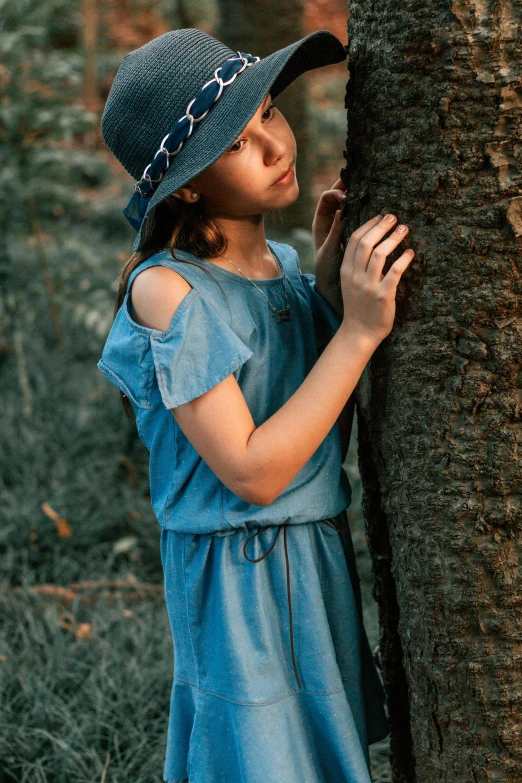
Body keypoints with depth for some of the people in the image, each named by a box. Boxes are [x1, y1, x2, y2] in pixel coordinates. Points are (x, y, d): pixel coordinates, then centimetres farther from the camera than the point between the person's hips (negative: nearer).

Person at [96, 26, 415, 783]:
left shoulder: (282, 265, 3)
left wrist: (329, 286, -4)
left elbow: (330, 437, 6)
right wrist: (359, 330, -23)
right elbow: (251, 473, -22)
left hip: (323, 559, 7)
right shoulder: (168, 291, -19)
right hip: (242, 584, -7)